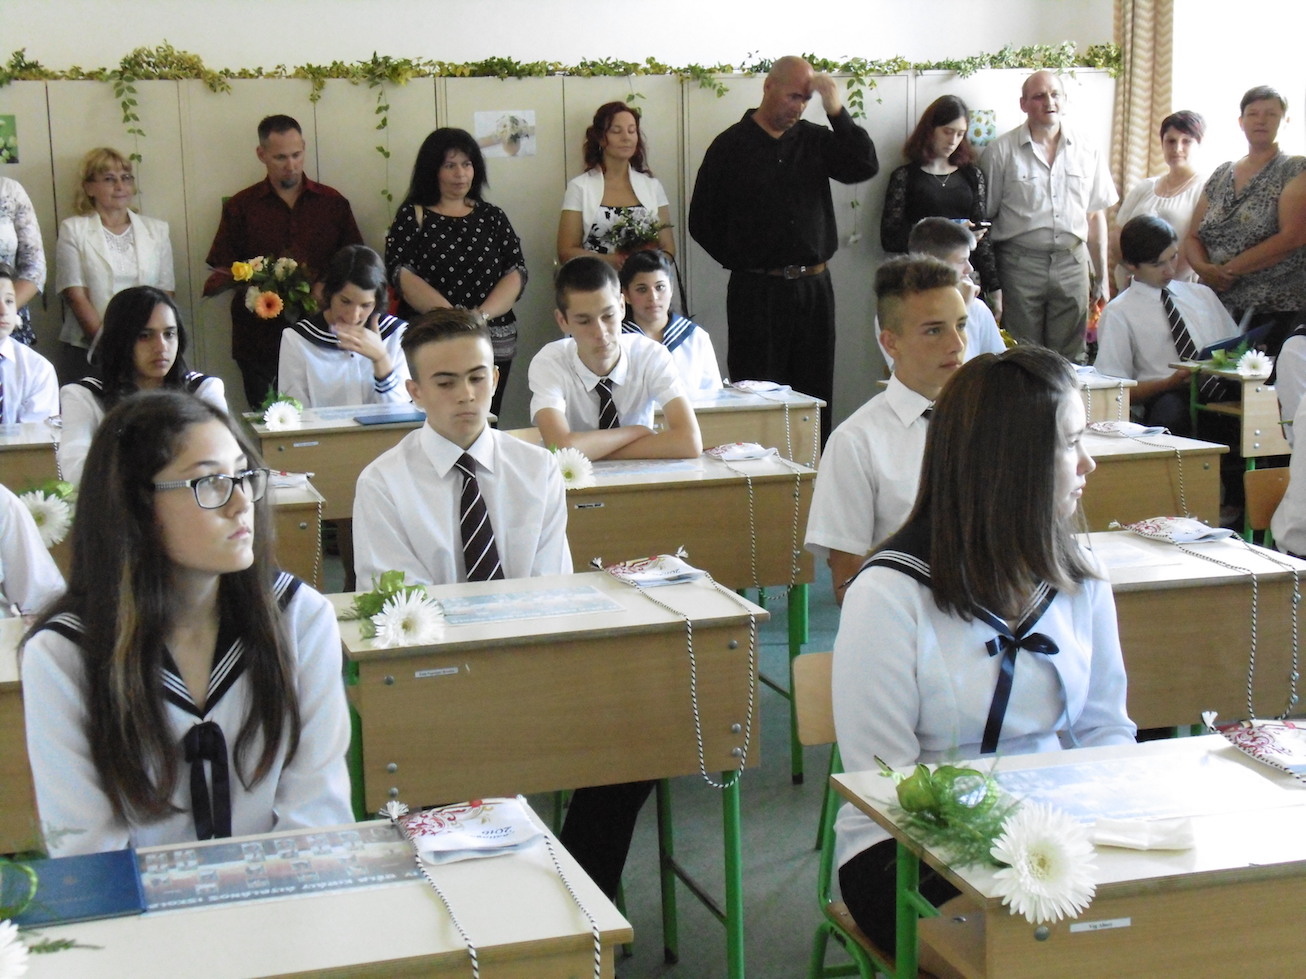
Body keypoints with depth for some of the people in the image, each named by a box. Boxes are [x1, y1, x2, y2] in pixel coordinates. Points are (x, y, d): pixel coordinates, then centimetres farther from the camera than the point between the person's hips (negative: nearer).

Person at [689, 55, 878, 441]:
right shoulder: (730, 146, 3)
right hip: (756, 290, -3)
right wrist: (746, 262, 2)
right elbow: (702, 221, 5)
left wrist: (836, 111, -11)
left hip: (813, 287, 3)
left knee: (816, 394, 6)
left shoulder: (816, 140, 10)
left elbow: (865, 167, -5)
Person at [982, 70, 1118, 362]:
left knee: (1071, 357, 5)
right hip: (1021, 263, -2)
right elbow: (985, 216, 1)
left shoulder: (1086, 152, 9)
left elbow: (1095, 216, 14)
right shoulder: (1001, 151, 0)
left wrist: (1101, 276, 13)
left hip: (1072, 263, 3)